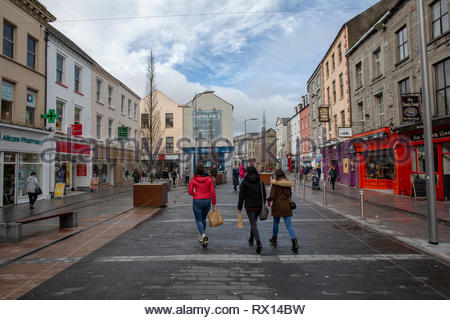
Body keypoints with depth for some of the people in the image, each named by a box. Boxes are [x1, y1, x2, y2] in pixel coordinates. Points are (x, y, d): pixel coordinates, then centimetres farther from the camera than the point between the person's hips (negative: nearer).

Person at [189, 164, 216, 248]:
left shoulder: (193, 180, -5)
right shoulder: (209, 179, -2)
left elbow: (190, 191, -6)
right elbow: (212, 192, -4)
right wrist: (214, 203, 2)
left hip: (197, 201, -2)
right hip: (207, 201, 3)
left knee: (198, 220, 3)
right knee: (203, 219, 22)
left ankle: (203, 235, -23)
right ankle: (202, 236, 31)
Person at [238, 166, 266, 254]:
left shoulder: (244, 183, -7)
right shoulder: (261, 182, 3)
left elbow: (241, 196, -8)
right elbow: (264, 195, 5)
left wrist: (239, 207, 0)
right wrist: (263, 206, 15)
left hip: (249, 206, -4)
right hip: (259, 206, 4)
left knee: (253, 224, -4)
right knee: (253, 222, 23)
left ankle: (259, 243, -18)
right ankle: (251, 239, 39)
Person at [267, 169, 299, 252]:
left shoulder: (275, 184, -12)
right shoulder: (288, 183, 2)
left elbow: (272, 196, -14)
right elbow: (290, 195, 11)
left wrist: (268, 199, 7)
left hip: (277, 206, -3)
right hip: (287, 206, 3)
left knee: (276, 223, 18)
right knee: (289, 225, 3)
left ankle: (274, 240, 34)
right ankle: (295, 242, -13)